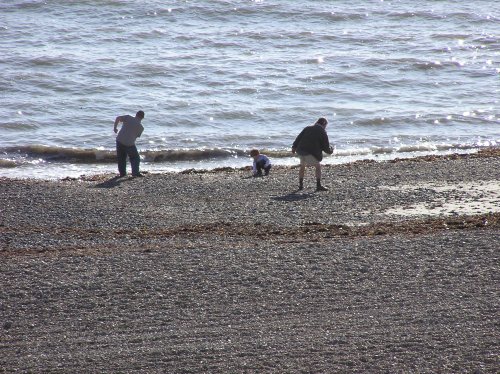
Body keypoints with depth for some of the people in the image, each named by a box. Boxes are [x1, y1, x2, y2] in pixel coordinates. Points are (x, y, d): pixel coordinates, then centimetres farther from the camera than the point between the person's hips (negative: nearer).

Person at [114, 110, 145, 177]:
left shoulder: (128, 117, 0)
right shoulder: (140, 127, -1)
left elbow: (118, 118, -8)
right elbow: (137, 136, 8)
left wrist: (115, 128, 5)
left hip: (120, 141, 2)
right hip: (129, 143, -2)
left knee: (121, 158, 17)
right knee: (135, 158, 13)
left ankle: (122, 172, 15)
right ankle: (135, 172, 0)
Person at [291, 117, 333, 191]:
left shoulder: (308, 128, 17)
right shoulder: (322, 132, 2)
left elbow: (299, 137, 12)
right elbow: (325, 145, 3)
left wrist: (294, 147, 12)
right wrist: (330, 151, 22)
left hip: (301, 150, 6)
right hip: (311, 153, -6)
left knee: (302, 166, 22)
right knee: (318, 166, 4)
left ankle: (300, 185, 26)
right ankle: (318, 185, -5)